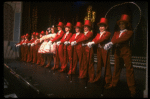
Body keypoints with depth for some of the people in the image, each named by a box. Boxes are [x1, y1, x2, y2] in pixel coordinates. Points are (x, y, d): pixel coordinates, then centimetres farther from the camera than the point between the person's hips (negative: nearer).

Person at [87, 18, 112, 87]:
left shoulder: (108, 33, -5)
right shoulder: (98, 34, 16)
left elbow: (102, 39, -21)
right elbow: (94, 40, 1)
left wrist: (93, 42, -29)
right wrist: (90, 43, -21)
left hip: (104, 50, -6)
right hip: (99, 50, 6)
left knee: (106, 65, -5)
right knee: (99, 64, 13)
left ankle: (108, 81, -1)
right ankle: (97, 78, 23)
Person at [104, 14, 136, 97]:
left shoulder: (129, 32, -1)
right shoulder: (116, 33, 15)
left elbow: (123, 39, -19)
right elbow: (113, 40, -2)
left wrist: (112, 43, -27)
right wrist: (109, 45, -25)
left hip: (126, 51, -5)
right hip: (117, 51, 5)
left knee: (129, 69, -7)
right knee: (116, 68, 11)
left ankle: (132, 90, -3)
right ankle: (114, 84, 21)